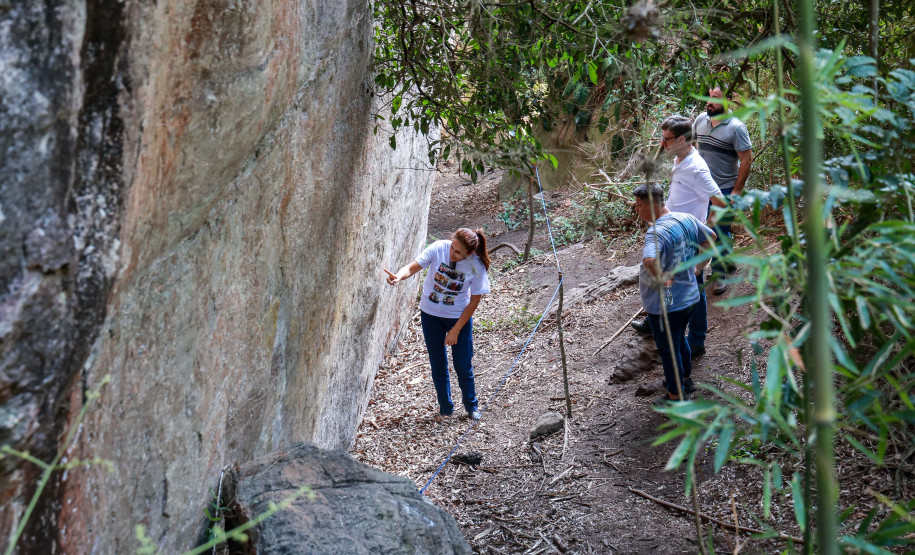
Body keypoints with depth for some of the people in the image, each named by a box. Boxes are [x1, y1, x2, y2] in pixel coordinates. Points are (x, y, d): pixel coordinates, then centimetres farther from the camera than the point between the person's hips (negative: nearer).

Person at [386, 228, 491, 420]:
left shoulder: (477, 267, -21)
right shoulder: (438, 248, -20)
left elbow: (474, 302, -13)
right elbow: (413, 267, -19)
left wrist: (455, 330, -12)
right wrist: (399, 276, -43)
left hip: (459, 317, -1)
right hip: (431, 314, 2)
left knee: (463, 365, 4)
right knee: (438, 364, 9)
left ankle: (471, 406, 29)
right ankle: (445, 408, 27)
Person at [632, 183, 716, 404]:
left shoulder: (657, 232, -29)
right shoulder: (687, 219, -1)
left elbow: (649, 260, -48)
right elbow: (710, 237, 16)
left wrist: (660, 278, -30)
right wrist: (699, 267, 15)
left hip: (665, 304, -9)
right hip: (689, 296, 9)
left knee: (668, 348, 10)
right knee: (680, 339, 29)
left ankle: (675, 396, 25)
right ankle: (685, 379, 48)